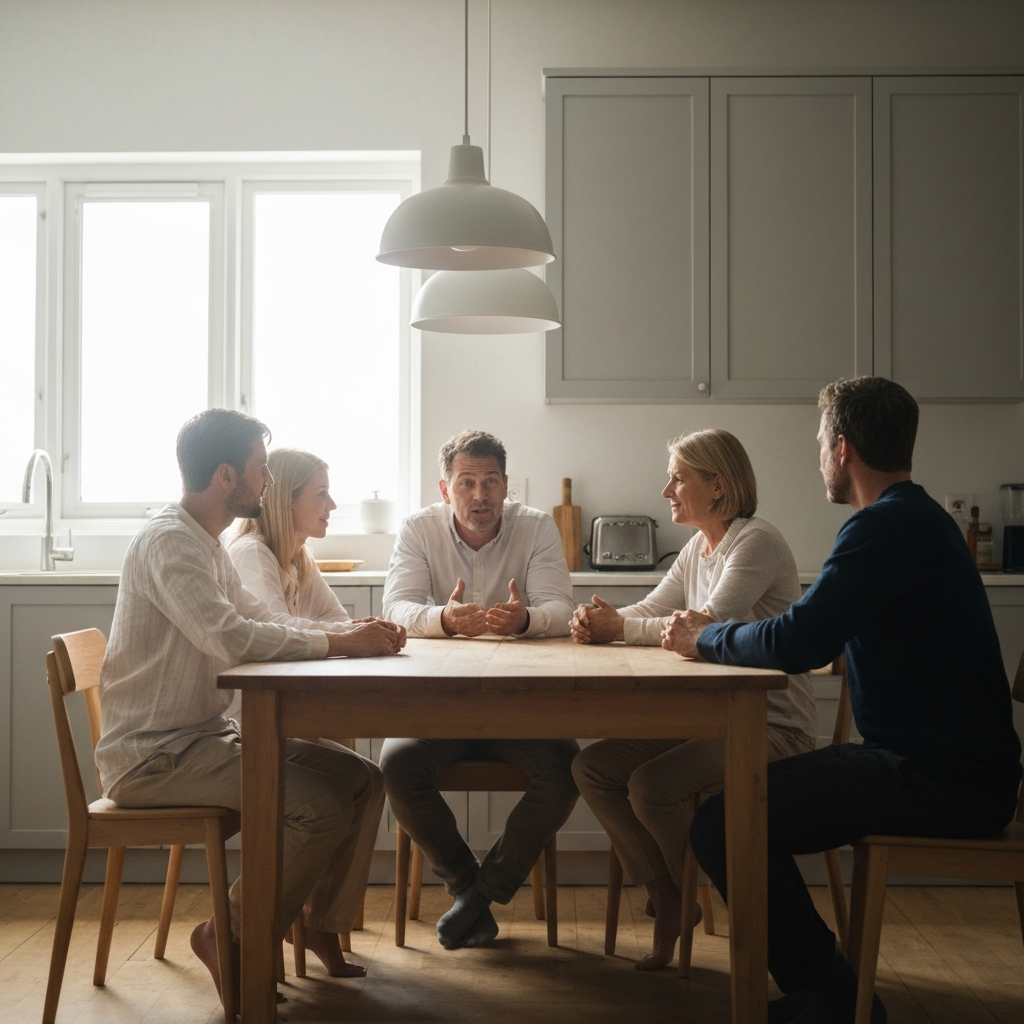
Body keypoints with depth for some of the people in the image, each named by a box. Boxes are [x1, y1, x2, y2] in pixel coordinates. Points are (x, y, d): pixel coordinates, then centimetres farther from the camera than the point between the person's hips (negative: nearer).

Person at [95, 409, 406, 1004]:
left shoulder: (207, 543, 14)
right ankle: (228, 938, -3)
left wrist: (353, 633, 2)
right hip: (152, 757, -10)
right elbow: (233, 638, -30)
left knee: (357, 780, 3)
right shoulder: (169, 542, -18)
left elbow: (259, 617, 19)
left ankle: (322, 927, 16)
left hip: (205, 735, 10)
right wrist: (340, 643, -19)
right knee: (323, 807, -22)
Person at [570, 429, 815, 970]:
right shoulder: (698, 548, 15)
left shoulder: (757, 542, -14)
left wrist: (619, 628, -17)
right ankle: (667, 900, 2)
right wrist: (597, 622, -10)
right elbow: (650, 610, 12)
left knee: (651, 786, -28)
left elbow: (710, 627, -24)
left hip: (772, 727, -9)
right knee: (592, 767, -4)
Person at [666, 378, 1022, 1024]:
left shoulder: (887, 526, -18)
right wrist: (719, 636, 12)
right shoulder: (917, 518, 17)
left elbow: (798, 644, -24)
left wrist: (706, 638, -6)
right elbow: (817, 634, 18)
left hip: (942, 782, -11)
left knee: (722, 824, -15)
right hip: (954, 762, 11)